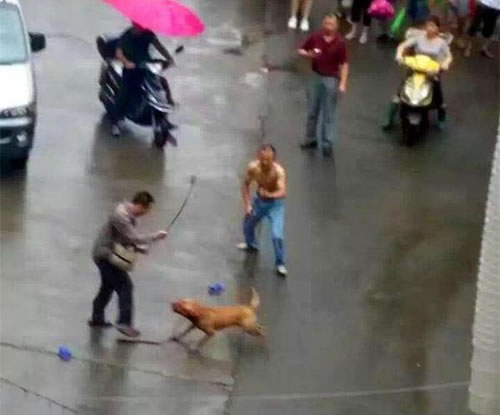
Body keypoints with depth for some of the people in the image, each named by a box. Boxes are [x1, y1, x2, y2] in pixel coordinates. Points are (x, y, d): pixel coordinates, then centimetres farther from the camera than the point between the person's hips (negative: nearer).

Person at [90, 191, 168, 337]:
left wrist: (139, 247, 0)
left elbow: (128, 238, 14)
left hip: (105, 254, 10)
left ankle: (97, 318, 35)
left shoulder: (128, 214, 4)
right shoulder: (121, 216, -28)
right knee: (125, 286, -9)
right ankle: (124, 323, -7)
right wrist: (156, 236, -20)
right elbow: (134, 238, -29)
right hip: (106, 255, -10)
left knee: (108, 287, 22)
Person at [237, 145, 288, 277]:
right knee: (247, 225, 24)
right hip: (259, 200, 5)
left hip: (275, 203, -5)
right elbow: (246, 185, -4)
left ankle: (280, 263, 5)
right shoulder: (253, 167, -22)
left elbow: (283, 192, -46)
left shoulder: (278, 171, -34)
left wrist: (269, 195, -65)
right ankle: (251, 245, 59)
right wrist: (247, 204, -11)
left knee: (277, 235, -18)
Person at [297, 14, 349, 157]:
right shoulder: (315, 37, -3)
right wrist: (308, 54, -16)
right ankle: (311, 139, 28)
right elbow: (301, 51, 7)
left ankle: (327, 144, 8)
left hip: (331, 79, -3)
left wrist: (343, 83, -17)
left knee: (328, 114, 2)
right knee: (312, 111, 13)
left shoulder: (340, 43, -11)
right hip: (315, 77, 4)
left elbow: (344, 64, -9)